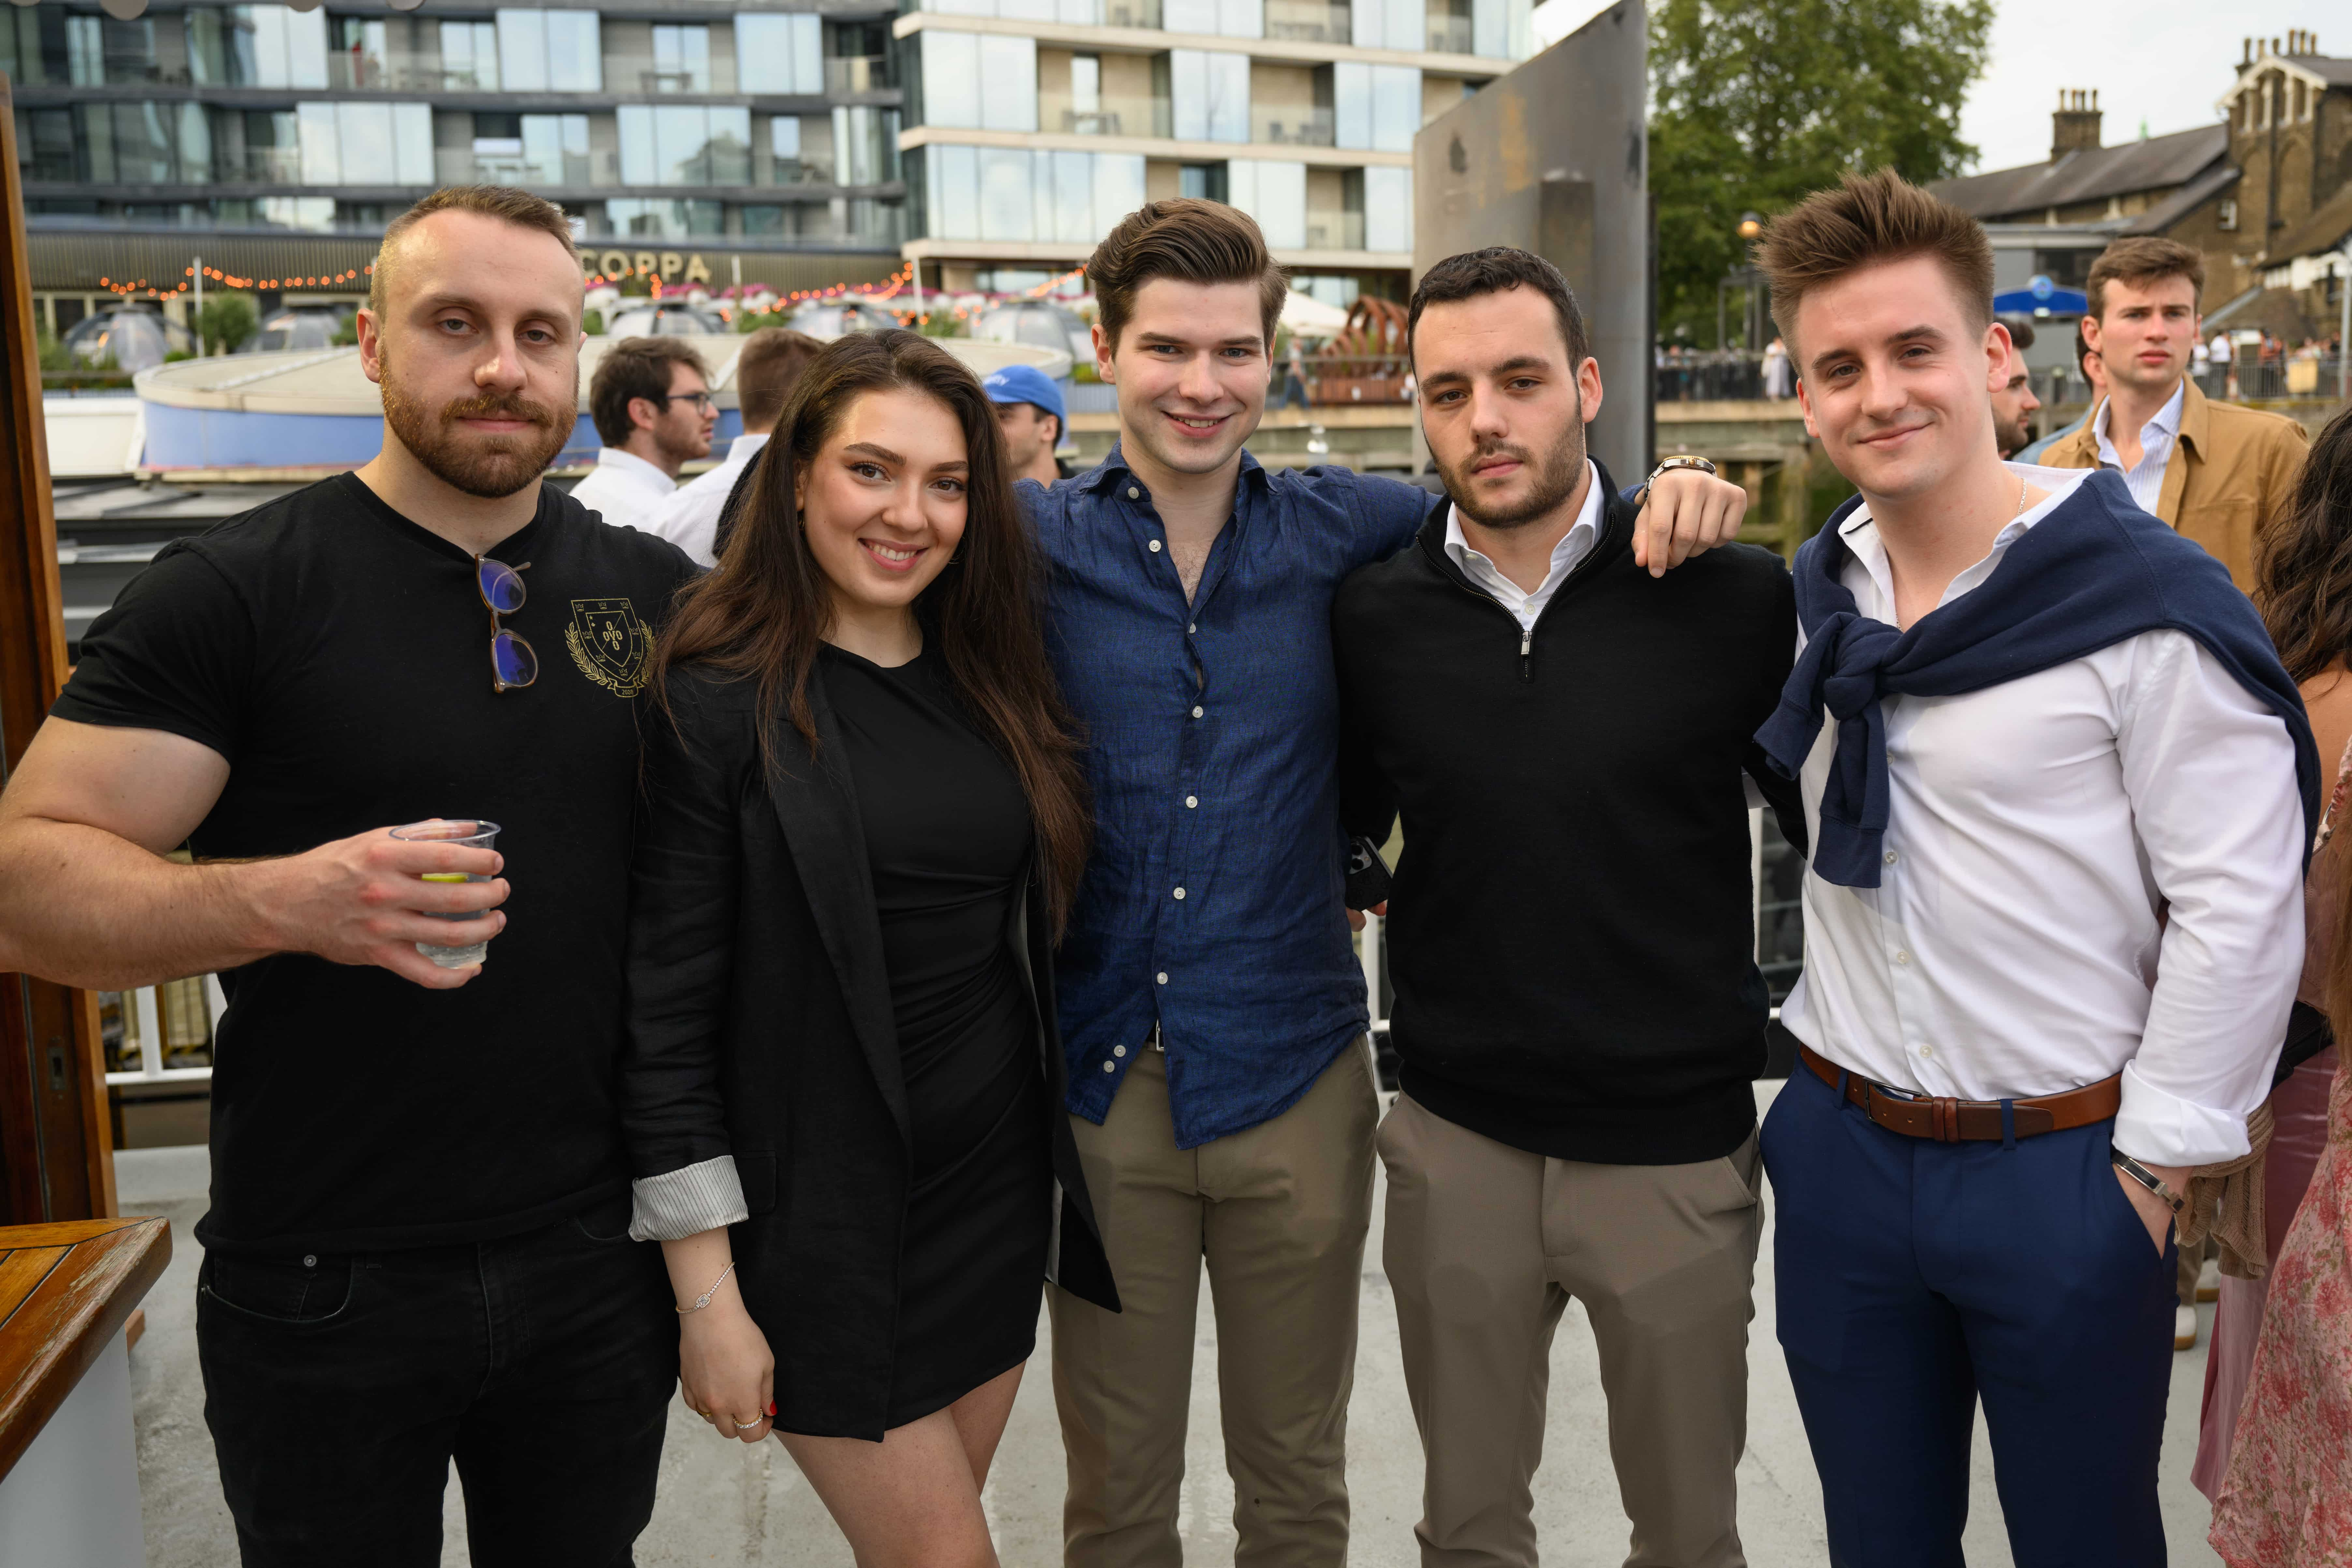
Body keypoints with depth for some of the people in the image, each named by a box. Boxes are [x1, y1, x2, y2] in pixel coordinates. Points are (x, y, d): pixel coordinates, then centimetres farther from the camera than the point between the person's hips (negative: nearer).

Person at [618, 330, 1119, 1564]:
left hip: (999, 1185, 6)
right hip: (820, 1216, -5)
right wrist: (707, 1294, -13)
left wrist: (1053, 1168, 10)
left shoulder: (992, 682, 5)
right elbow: (666, 1007, -13)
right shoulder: (719, 699, -13)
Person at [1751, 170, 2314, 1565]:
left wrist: (2154, 1166, -11)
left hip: (2062, 1173, -4)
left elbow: (2242, 905, -14)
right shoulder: (1815, 594, 3)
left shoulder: (2144, 600, -14)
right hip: (1840, 1149, 5)